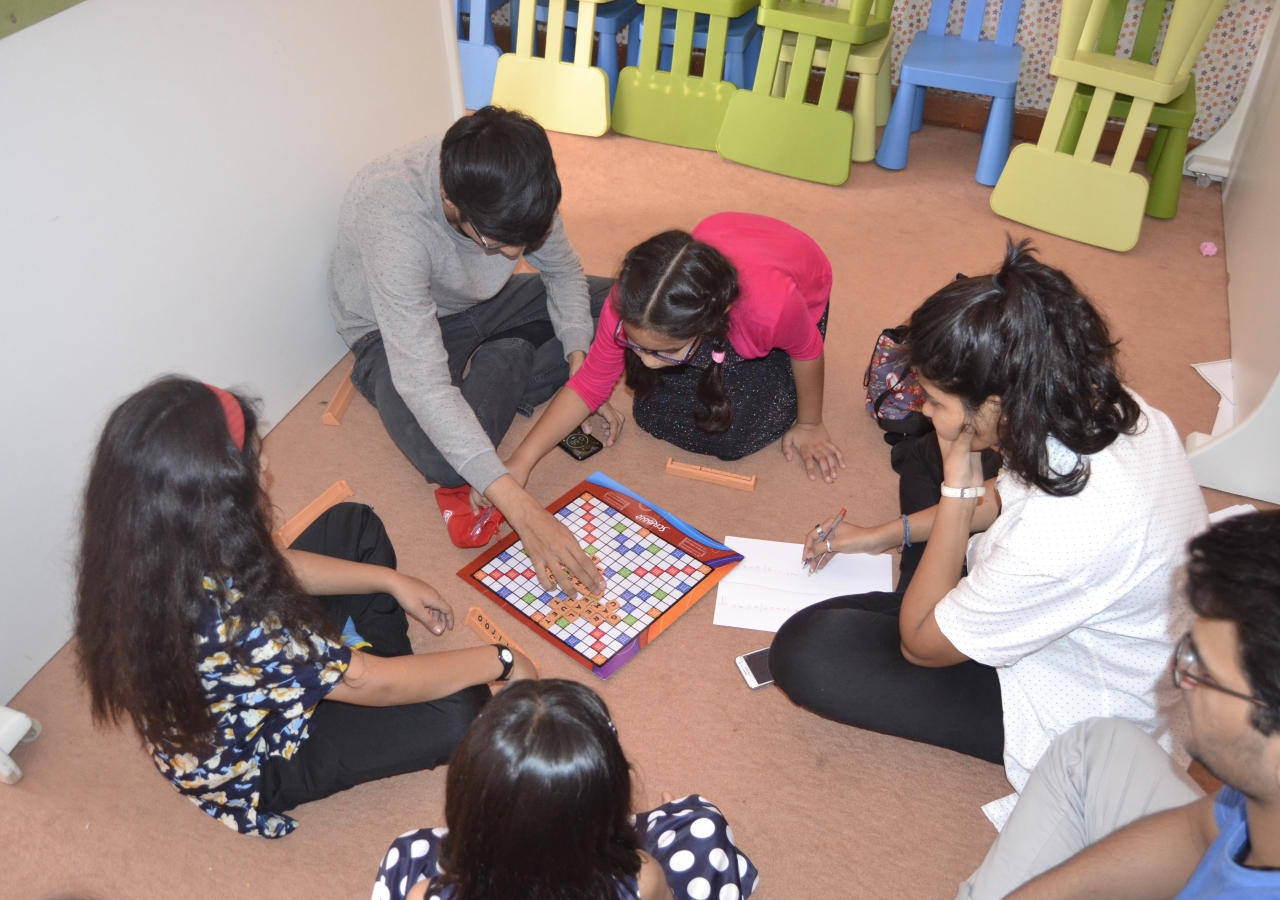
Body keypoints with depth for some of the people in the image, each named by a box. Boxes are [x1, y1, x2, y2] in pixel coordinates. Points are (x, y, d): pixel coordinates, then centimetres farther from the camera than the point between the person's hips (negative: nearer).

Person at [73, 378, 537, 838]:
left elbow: (273, 566, -1)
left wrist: (390, 580, 1)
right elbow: (367, 684, -31)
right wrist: (496, 661, -18)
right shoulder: (227, 625, -44)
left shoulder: (148, 549, -21)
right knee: (457, 712, -18)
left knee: (354, 524, 8)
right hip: (253, 769, -7)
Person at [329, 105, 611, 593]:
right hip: (395, 330, -5)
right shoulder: (392, 221, -41)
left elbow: (562, 270, -3)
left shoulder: (512, 184, -24)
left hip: (480, 300, 5)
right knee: (447, 463, -33)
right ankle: (503, 373, -5)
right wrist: (522, 510, -49)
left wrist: (581, 362, -20)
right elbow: (424, 385, -44)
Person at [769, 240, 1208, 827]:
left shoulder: (1063, 537, -43)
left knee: (805, 651, -19)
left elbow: (920, 644, -24)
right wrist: (886, 534, 8)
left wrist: (958, 485, -28)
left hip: (1077, 716, -8)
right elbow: (1010, 495, 6)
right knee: (924, 459, 14)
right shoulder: (1108, 408, -18)